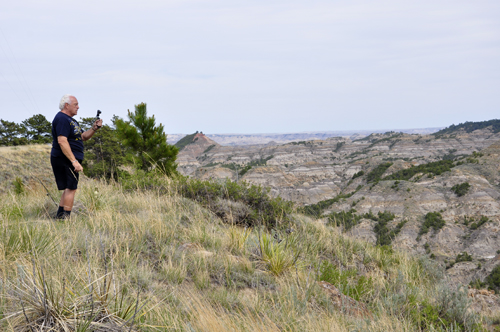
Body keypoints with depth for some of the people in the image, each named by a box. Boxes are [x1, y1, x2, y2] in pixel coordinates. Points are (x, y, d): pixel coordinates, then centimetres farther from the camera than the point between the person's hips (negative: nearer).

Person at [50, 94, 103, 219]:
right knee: (71, 188, -11)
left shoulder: (70, 120, 21)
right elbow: (62, 141, -24)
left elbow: (83, 137, 24)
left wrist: (94, 128, 4)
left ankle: (59, 216, 17)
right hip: (65, 159, -11)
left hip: (67, 160, 11)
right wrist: (74, 161, -29)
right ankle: (65, 217, -10)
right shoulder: (62, 119, -13)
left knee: (69, 188, 14)